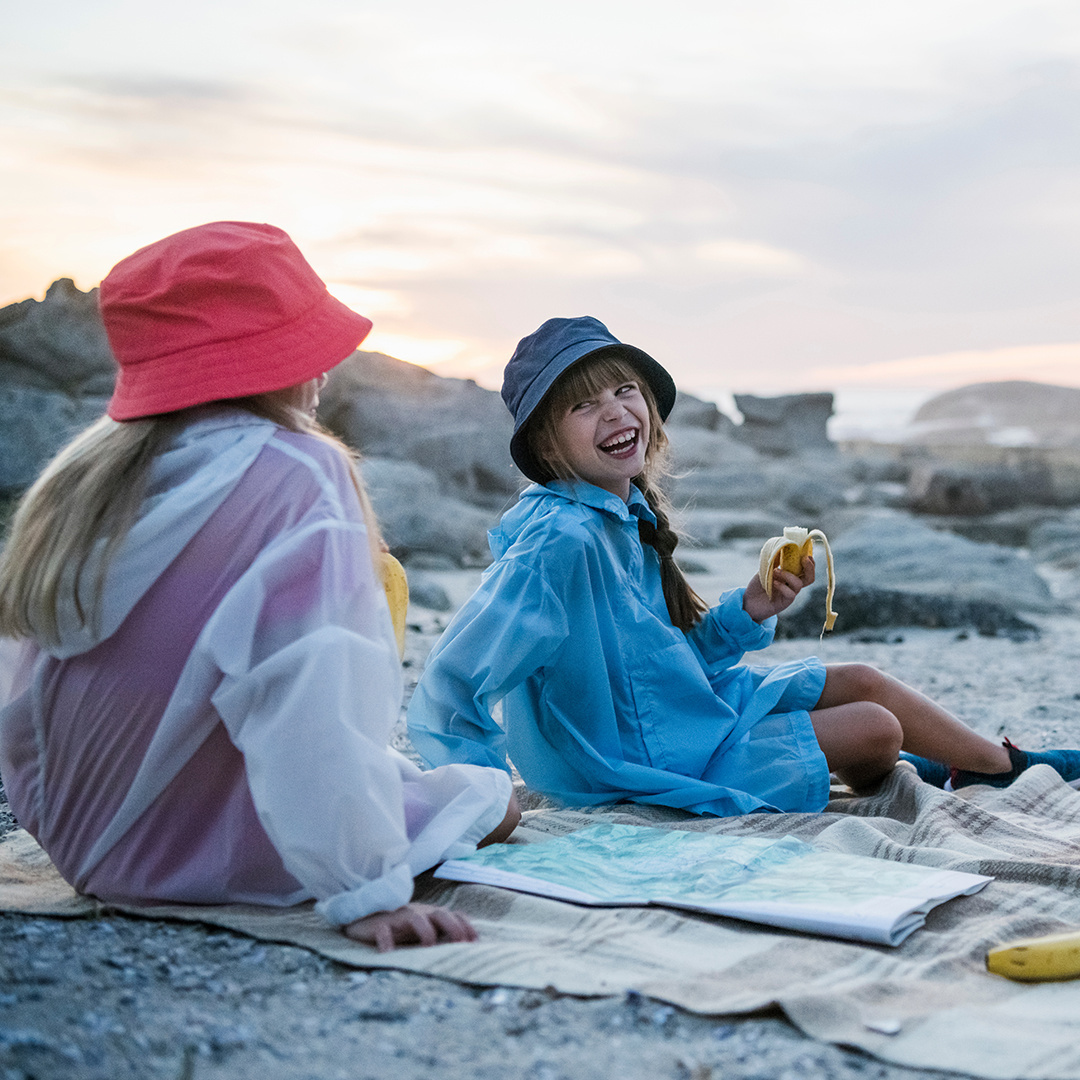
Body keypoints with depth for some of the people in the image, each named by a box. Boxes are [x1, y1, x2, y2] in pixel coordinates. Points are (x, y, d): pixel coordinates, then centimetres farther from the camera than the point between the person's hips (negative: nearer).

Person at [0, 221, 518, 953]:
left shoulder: (81, 476, 0)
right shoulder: (297, 475, -22)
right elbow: (315, 699, -32)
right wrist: (366, 894, -30)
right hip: (216, 855, -6)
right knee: (490, 797, 11)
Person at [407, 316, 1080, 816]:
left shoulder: (630, 512, 0)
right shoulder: (560, 541, -30)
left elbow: (665, 654, 9)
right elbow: (452, 692, -34)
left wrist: (747, 613, -5)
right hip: (642, 763, -8)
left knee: (861, 681, 10)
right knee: (877, 728, -2)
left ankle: (1011, 764, 37)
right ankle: (1011, 770, 32)